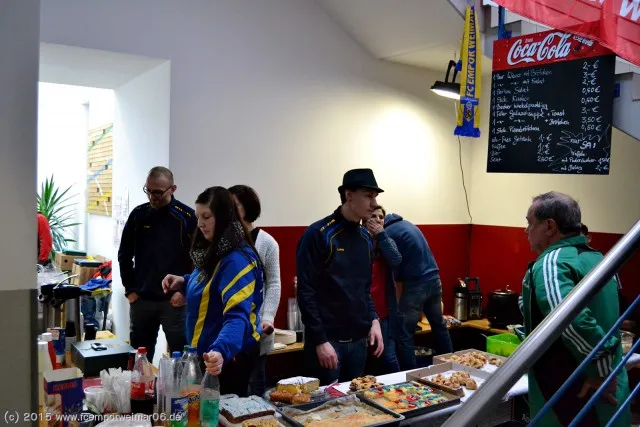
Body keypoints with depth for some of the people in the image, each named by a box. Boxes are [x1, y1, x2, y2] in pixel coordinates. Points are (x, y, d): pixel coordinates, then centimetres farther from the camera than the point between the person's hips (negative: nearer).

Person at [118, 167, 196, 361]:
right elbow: (124, 255, 10)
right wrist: (130, 289, 4)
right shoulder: (138, 215, 3)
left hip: (174, 301, -4)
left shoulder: (187, 217, -8)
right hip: (141, 300, 4)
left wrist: (185, 290, -11)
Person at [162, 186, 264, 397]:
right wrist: (184, 282, 2)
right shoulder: (212, 252, 5)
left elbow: (237, 315, -34)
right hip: (206, 354, 9)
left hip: (228, 357, -9)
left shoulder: (238, 260, -24)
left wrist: (220, 351, -51)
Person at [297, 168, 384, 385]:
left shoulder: (365, 238, 9)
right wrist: (320, 341, -17)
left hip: (358, 340, 7)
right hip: (327, 340, -6)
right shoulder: (318, 234, -13)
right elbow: (306, 292, -15)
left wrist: (373, 320, 2)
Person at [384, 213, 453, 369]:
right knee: (439, 325, 22)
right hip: (434, 279, 9)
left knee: (404, 334, 1)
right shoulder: (406, 223, 14)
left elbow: (393, 269, -10)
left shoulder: (388, 233, -12)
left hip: (415, 285, -9)